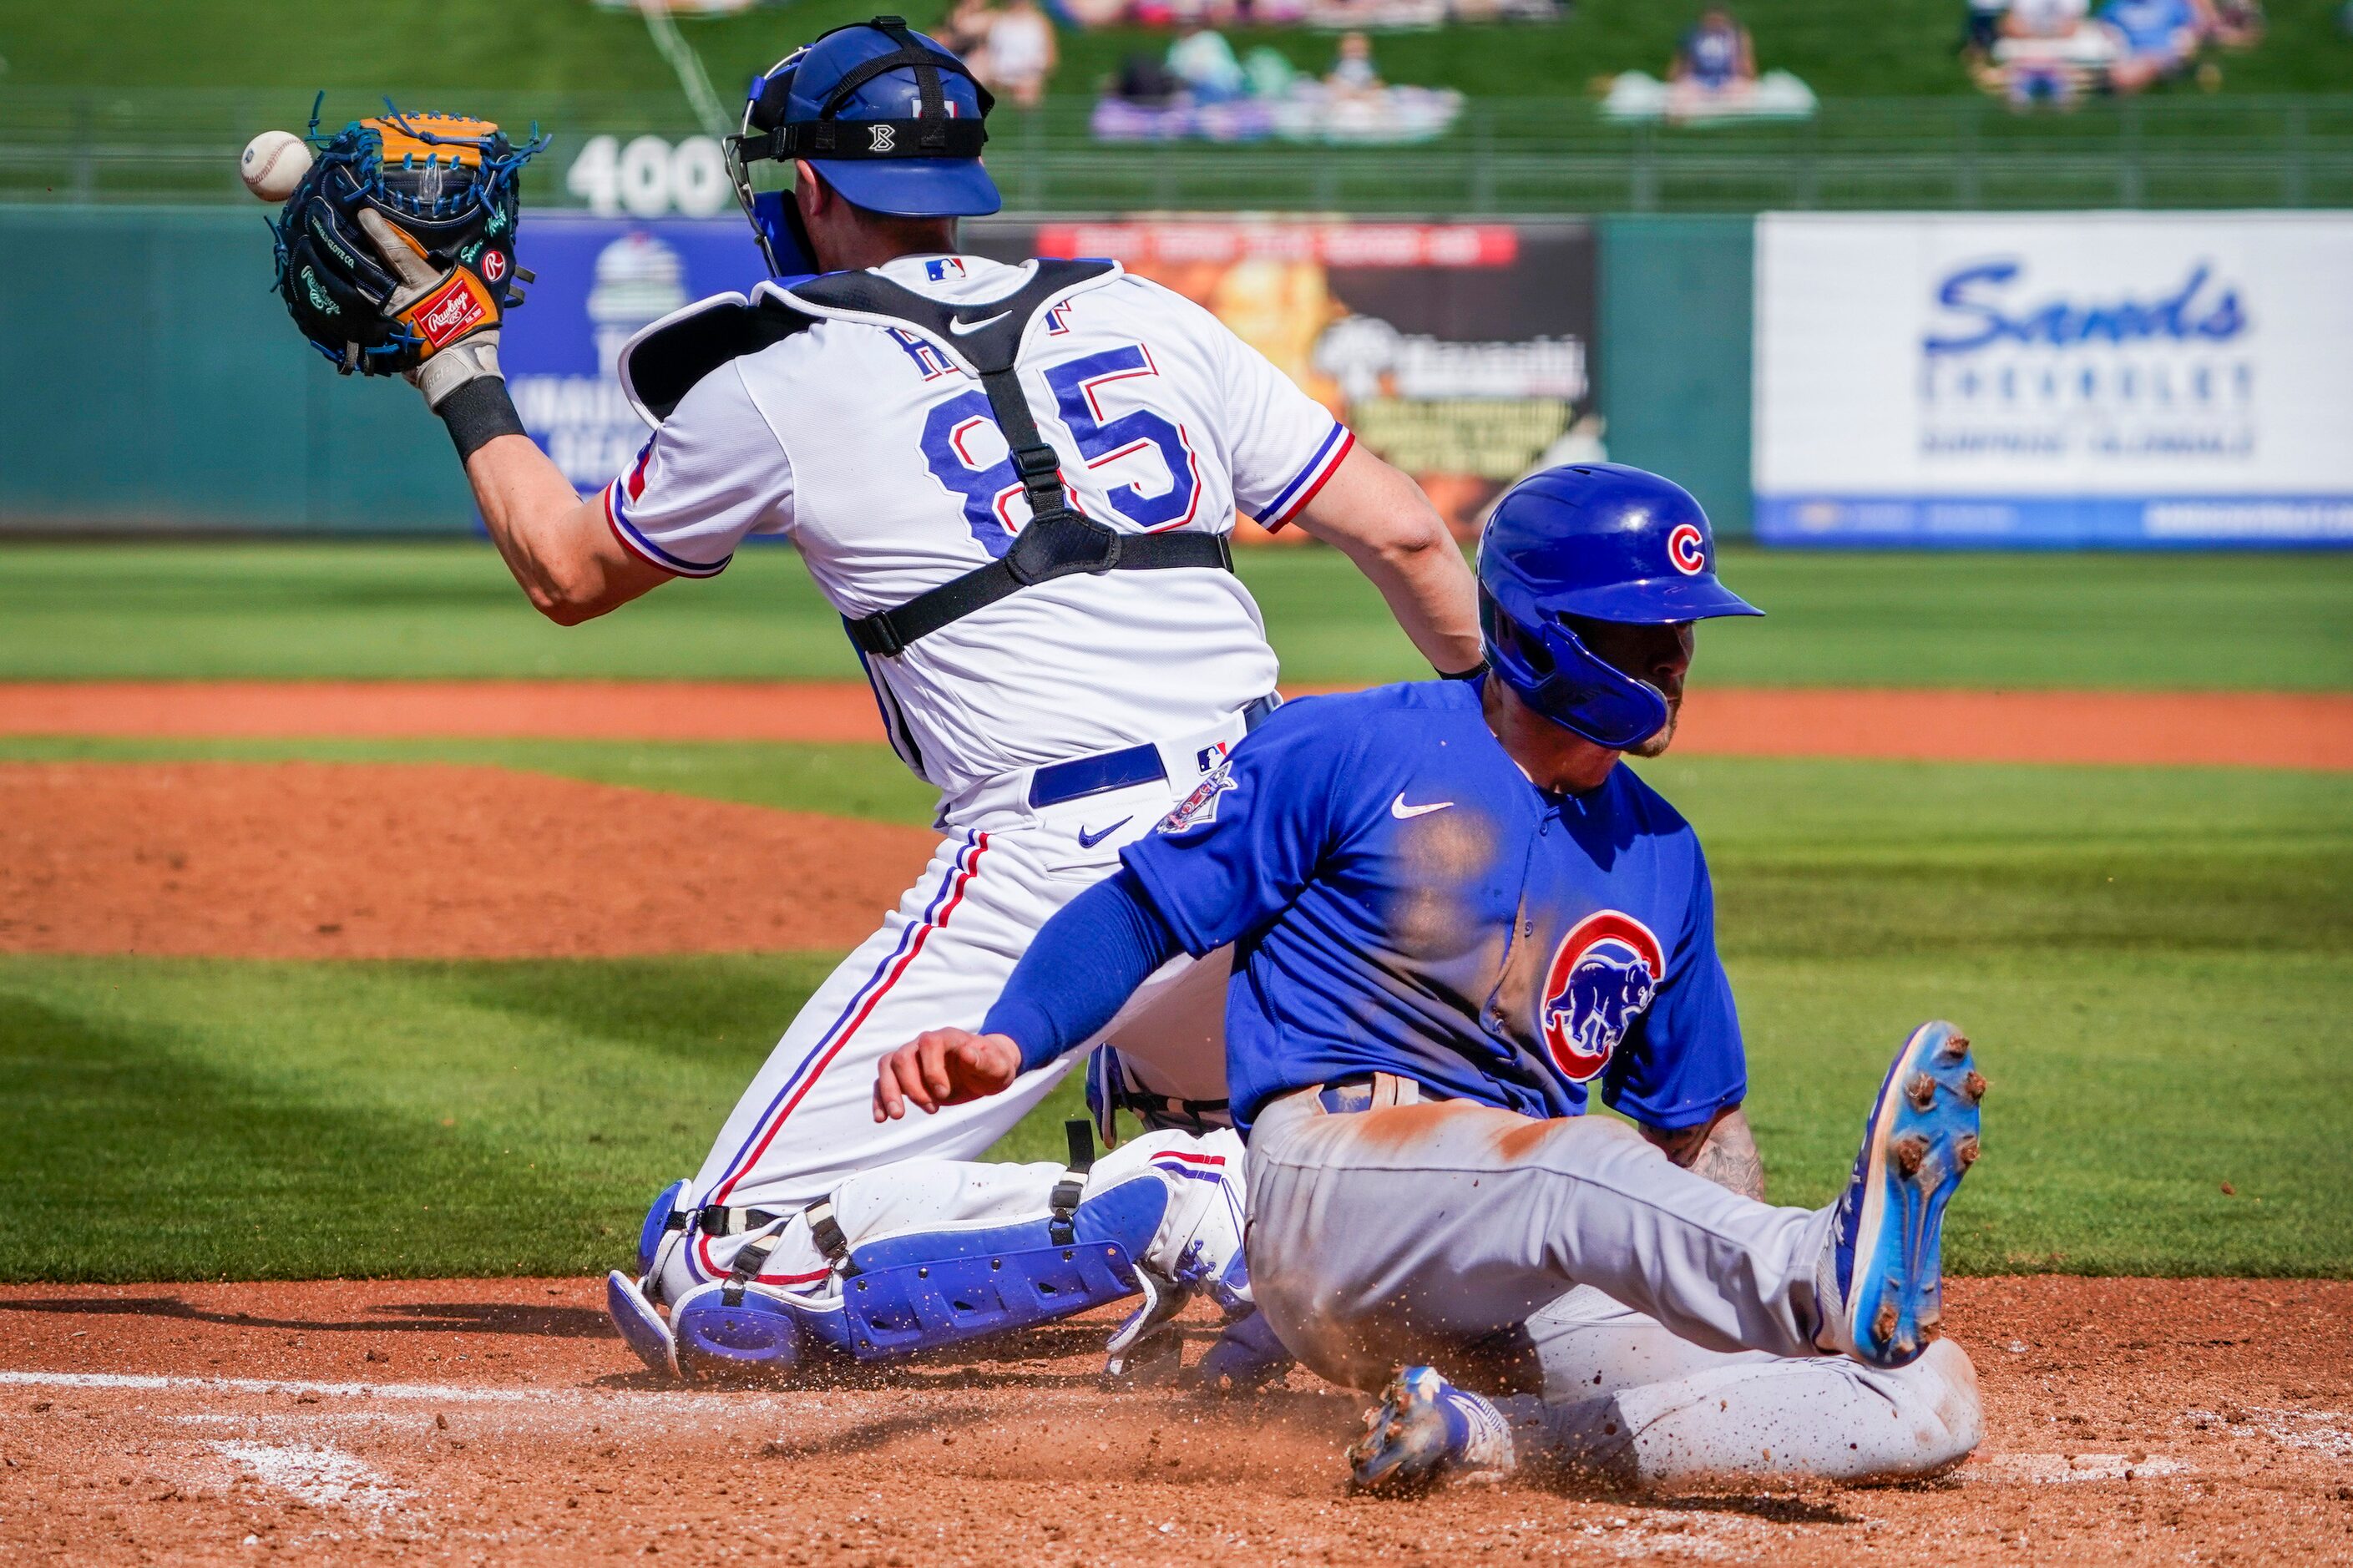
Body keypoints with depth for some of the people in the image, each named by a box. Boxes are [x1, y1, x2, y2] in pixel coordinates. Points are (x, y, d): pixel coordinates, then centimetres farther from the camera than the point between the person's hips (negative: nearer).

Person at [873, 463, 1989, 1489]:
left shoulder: (1662, 857, 19)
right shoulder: (1349, 753, 3)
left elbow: (1698, 1128, 24)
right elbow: (1146, 907, 2)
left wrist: (1768, 1279, 8)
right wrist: (1009, 1042, -16)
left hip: (1531, 1296, 6)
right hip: (1327, 1179, -6)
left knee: (1928, 1407, -14)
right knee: (1575, 1165, -41)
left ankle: (1489, 1434, -24)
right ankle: (1836, 1275, -71)